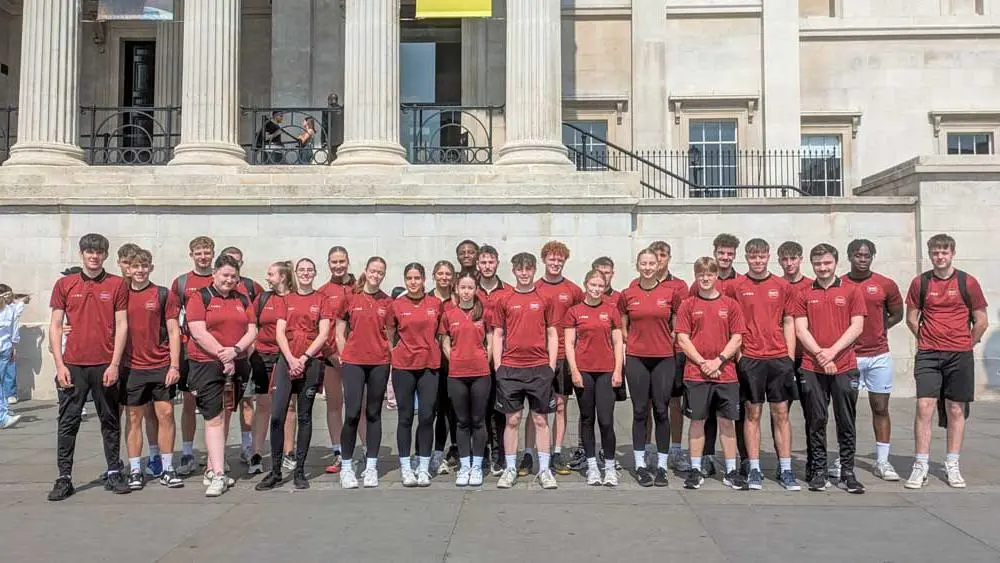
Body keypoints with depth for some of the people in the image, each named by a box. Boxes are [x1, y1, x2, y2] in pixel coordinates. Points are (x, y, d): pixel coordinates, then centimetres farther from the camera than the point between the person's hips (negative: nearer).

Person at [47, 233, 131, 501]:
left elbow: (122, 326, 1)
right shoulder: (64, 284, 6)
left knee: (110, 421, 8)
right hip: (73, 365, 1)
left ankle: (114, 473, 17)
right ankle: (64, 478, 13)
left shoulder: (117, 285, 3)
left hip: (106, 365, -1)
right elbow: (55, 326, 5)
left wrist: (114, 364, -6)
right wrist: (59, 364, -3)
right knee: (68, 423, 4)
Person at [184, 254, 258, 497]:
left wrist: (235, 350, -12)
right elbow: (198, 333, -10)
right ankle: (218, 476, -8)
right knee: (213, 417, -8)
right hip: (206, 364, -5)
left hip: (236, 365, 5)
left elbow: (252, 331, 6)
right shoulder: (200, 298, -1)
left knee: (225, 416, 10)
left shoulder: (243, 300, 12)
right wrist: (223, 356, -14)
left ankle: (211, 470, 20)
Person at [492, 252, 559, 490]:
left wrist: (551, 365, 1)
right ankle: (510, 469, 16)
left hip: (540, 367, 0)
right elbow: (497, 334, 7)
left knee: (540, 419, 6)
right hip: (510, 368, 0)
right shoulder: (504, 300, 5)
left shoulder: (544, 299, 6)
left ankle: (544, 469, 14)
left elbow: (552, 334, 8)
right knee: (512, 419, 6)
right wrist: (497, 367, 0)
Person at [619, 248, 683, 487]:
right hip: (636, 359, 0)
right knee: (640, 411, 5)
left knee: (661, 411, 3)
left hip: (664, 359, 0)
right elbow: (622, 328, 12)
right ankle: (640, 465, 13)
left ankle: (661, 466, 14)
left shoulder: (672, 292, 0)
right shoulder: (627, 295, 3)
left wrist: (666, 341, 1)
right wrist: (635, 343, 3)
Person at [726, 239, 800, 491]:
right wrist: (736, 353, -3)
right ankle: (754, 470, 12)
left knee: (781, 413, 6)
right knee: (753, 413, 5)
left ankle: (785, 469, 13)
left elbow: (788, 323, 9)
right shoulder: (735, 287, 1)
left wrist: (790, 358, 3)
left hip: (779, 358, 2)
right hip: (749, 359, -1)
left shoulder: (783, 287, 7)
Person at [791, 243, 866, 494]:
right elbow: (801, 329, 3)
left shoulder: (851, 291, 6)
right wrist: (820, 354, -11)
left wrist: (832, 351, -11)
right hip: (812, 368, 1)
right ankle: (817, 471, 13)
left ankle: (847, 472, 13)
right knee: (816, 421, 5)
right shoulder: (804, 295, 9)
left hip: (845, 366, -1)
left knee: (846, 422, 4)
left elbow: (857, 326, -1)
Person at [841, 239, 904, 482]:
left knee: (880, 408, 6)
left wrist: (876, 330, 8)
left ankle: (882, 461, 14)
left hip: (879, 355, 1)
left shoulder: (885, 285, 3)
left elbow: (897, 314, 15)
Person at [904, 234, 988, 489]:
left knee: (956, 410, 6)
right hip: (928, 355, 0)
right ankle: (920, 467, -1)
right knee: (924, 407, -7)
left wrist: (966, 344, 7)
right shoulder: (920, 283, 3)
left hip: (960, 355, 0)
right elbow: (911, 318, 11)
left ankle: (952, 466, 18)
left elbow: (981, 321, 6)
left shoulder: (967, 282, 0)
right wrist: (927, 341, 8)